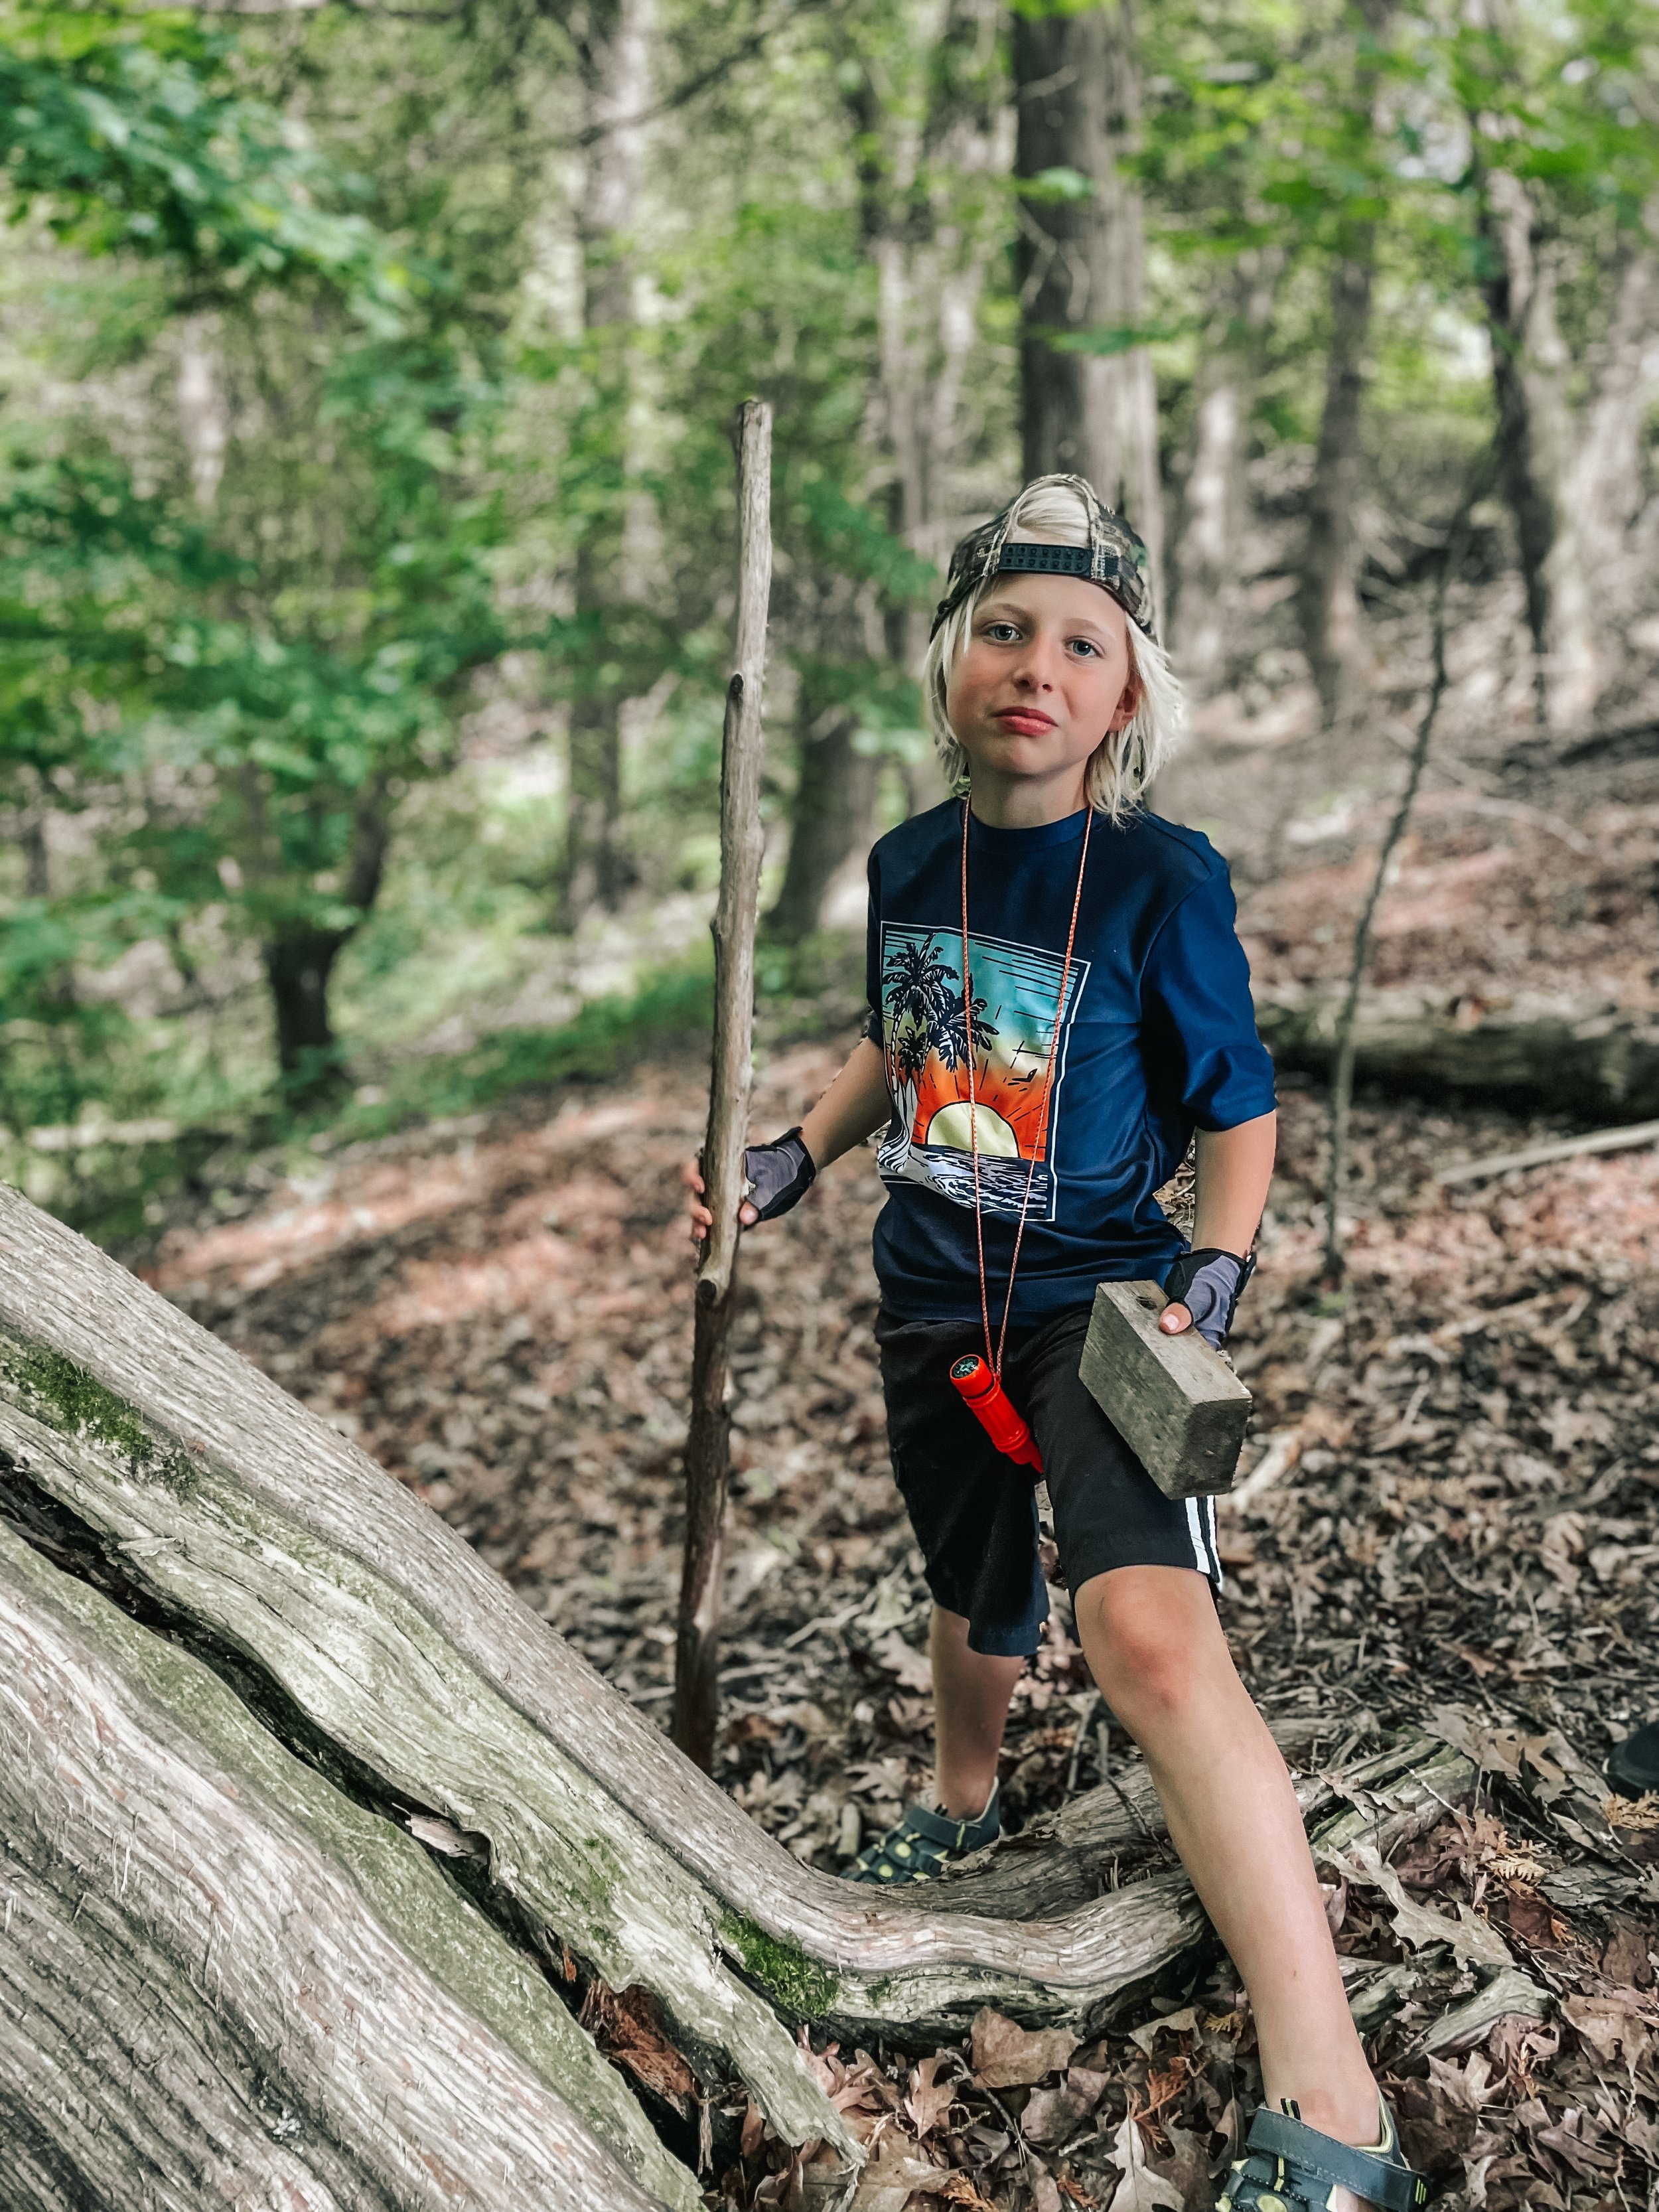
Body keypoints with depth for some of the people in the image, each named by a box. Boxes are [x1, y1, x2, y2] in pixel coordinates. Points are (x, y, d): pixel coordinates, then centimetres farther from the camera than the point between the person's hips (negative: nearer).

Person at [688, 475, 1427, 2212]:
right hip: (932, 1302, 6)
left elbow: (1237, 1112, -4)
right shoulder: (907, 864, 0)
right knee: (974, 1597, 24)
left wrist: (1213, 1277, -19)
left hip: (1095, 1301, -5)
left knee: (1150, 1634, -26)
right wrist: (795, 1158, 6)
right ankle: (960, 1807, 57)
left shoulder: (1163, 884, -14)